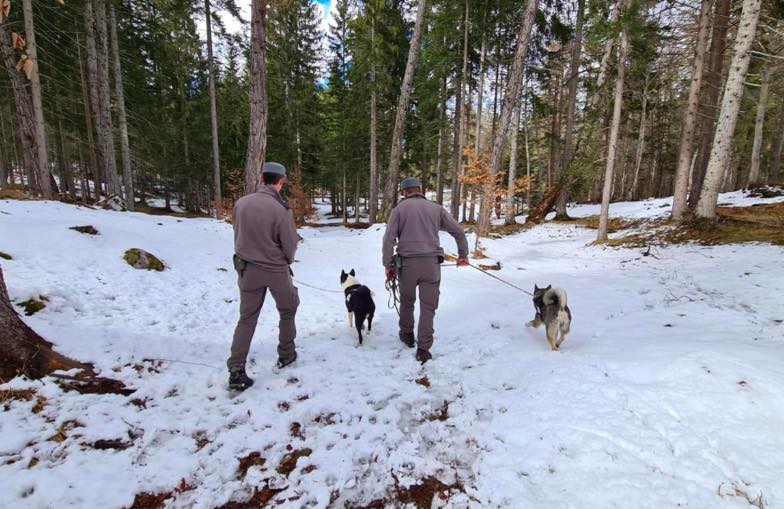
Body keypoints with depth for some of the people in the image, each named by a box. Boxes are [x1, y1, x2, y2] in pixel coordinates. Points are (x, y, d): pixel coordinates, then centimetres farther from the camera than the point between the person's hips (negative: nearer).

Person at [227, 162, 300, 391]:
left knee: (247, 318, 12)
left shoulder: (241, 203, -8)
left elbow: (237, 236, 2)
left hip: (247, 269, 3)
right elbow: (291, 245, -12)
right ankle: (286, 354, 31)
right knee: (288, 311, 21)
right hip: (276, 270, -3)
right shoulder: (281, 209, -20)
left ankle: (236, 371, 9)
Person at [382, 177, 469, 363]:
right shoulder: (436, 208, 11)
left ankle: (407, 335, 38)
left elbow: (389, 238, -4)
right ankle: (423, 349, 4)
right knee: (428, 307, 6)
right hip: (431, 263, 1)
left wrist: (388, 264, 1)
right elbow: (458, 231, 13)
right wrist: (463, 254, 24)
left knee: (407, 301, 21)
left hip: (407, 263, 0)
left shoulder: (399, 209, 5)